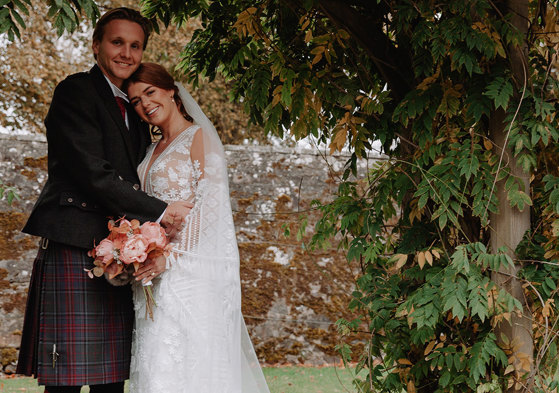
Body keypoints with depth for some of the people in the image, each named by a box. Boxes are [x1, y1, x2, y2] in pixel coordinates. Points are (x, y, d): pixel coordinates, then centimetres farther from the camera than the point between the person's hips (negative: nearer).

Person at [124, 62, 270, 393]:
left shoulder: (199, 136, -3)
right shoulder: (154, 150, 20)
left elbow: (210, 203, -13)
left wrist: (171, 255, -21)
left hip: (190, 270, -7)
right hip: (159, 275, 7)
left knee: (187, 364, -11)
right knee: (156, 364, 4)